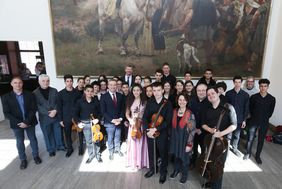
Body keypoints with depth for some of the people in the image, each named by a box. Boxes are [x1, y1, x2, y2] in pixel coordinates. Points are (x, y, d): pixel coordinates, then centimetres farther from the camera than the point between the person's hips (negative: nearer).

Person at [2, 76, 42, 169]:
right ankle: (23, 160, 31)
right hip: (16, 124, 0)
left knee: (33, 139, 15)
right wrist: (18, 123, -17)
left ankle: (36, 155, 34)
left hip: (29, 122, 0)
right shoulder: (6, 97, -6)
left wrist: (26, 122, -18)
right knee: (20, 142, 14)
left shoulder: (30, 95, -6)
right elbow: (6, 113, -9)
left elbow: (33, 109, -9)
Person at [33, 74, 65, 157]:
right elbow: (37, 106, -10)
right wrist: (48, 113, -18)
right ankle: (51, 149, 30)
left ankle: (60, 145, 35)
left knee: (58, 132, 14)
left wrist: (55, 110, -17)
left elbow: (58, 102, 0)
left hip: (56, 116, 2)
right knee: (48, 134, 12)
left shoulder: (54, 90, 2)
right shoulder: (35, 93, -5)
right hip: (44, 118, -1)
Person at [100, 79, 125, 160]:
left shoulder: (120, 96, 2)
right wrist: (112, 120, -15)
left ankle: (117, 149, 39)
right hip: (109, 122, -3)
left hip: (119, 121, 3)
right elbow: (103, 111, -10)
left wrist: (120, 118, -7)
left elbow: (122, 108, 6)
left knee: (117, 137, 17)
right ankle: (111, 152, 33)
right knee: (110, 138, 13)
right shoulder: (104, 96, -8)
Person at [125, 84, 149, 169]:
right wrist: (130, 120, -8)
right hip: (132, 124, 2)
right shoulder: (130, 101, 5)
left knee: (141, 143, 5)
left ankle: (141, 162, 23)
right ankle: (133, 162, 25)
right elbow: (127, 114, 8)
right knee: (133, 143, 8)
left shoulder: (144, 101, -4)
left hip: (141, 125, -2)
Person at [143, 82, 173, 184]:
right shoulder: (150, 102, 0)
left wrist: (156, 129, -21)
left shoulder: (168, 103, -10)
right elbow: (145, 117, -2)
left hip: (162, 133, -3)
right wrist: (147, 129, -17)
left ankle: (163, 172, 35)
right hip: (150, 132, 3)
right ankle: (152, 169, 42)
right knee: (151, 152, 18)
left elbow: (168, 121, -15)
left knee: (163, 153, 12)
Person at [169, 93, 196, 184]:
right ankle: (176, 170, 47)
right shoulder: (174, 111, -3)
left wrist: (189, 144, -15)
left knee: (184, 157, 15)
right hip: (175, 139, 4)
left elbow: (192, 130, -15)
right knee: (176, 155, 21)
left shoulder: (190, 114, -17)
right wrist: (171, 138, 9)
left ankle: (184, 174, 40)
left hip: (185, 140, -4)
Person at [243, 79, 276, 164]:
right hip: (253, 121, -1)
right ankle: (248, 153, 29)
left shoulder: (272, 99, -7)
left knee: (261, 140, 13)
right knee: (250, 138, 8)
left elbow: (270, 112, 5)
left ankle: (258, 156, 31)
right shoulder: (253, 97, -9)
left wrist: (265, 118, 6)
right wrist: (255, 117, 7)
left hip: (264, 123, 1)